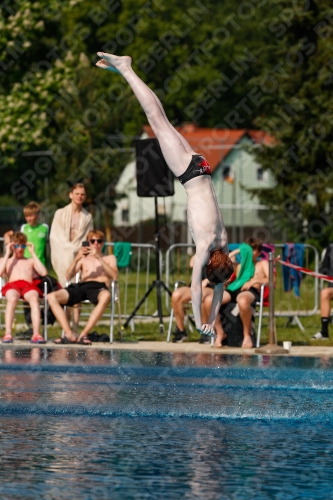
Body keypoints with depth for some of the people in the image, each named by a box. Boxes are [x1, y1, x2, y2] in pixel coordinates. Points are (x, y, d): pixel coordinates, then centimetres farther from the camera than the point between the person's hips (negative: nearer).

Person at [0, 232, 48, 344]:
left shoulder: (31, 261, 33)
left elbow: (44, 272, 12)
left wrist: (33, 253, 16)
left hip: (29, 287, 1)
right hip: (12, 286, -1)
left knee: (34, 299, -39)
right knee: (12, 299, -41)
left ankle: (36, 334, -52)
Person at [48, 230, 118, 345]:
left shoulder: (109, 258, 25)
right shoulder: (83, 259, 29)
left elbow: (114, 275, 2)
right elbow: (68, 277, 13)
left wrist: (98, 258, -6)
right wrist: (76, 259, -3)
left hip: (99, 287, -3)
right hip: (81, 287, 3)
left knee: (106, 296, -43)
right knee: (51, 297, -24)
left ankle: (83, 334, -41)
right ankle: (69, 334, -32)